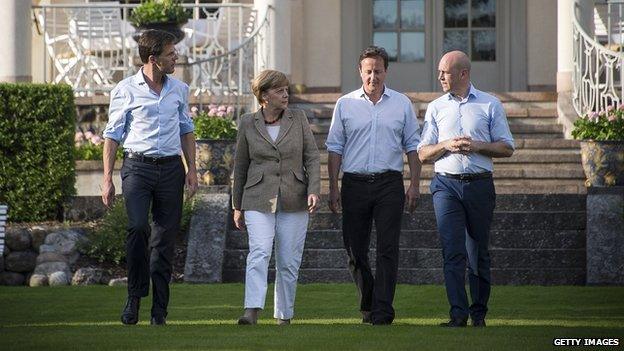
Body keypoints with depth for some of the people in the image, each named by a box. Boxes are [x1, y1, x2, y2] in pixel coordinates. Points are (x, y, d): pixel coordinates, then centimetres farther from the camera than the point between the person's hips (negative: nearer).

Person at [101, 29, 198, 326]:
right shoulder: (126, 90, -1)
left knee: (165, 237, 1)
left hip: (171, 168, 3)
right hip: (137, 166, -3)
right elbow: (112, 135, 2)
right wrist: (107, 179, -2)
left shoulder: (179, 89, 11)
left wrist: (192, 169, 12)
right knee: (137, 226, -22)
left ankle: (159, 310, 5)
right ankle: (135, 295, -7)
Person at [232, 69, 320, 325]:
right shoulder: (248, 124, 4)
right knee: (259, 252, -20)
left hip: (294, 201, 2)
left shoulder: (298, 119, 6)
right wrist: (237, 206, 13)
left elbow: (312, 157, 5)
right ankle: (252, 311, -29)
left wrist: (313, 190, -10)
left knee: (289, 261, 3)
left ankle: (284, 314, 14)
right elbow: (240, 167, 11)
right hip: (258, 201, -2)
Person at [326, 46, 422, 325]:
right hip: (354, 184, 1)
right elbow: (335, 148, 8)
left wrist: (415, 185, 1)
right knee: (355, 250, 5)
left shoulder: (402, 104, 8)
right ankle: (367, 305, 22)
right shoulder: (345, 104, 8)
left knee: (387, 249, -9)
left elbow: (412, 146, 10)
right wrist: (333, 187, 2)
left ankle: (383, 310, -9)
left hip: (389, 184, -1)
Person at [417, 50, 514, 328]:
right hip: (446, 184, 1)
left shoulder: (490, 105, 7)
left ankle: (479, 312, 14)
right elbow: (423, 154, 11)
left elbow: (507, 148, 5)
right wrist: (447, 145, -8)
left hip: (480, 185, -1)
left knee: (478, 252, 4)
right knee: (453, 251, -11)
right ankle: (458, 313, -15)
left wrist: (476, 145, -10)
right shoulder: (435, 108, 12)